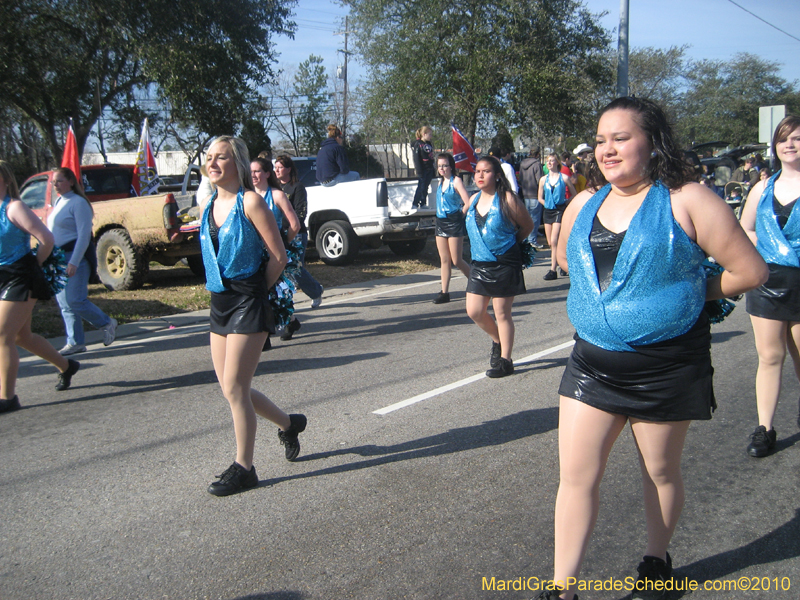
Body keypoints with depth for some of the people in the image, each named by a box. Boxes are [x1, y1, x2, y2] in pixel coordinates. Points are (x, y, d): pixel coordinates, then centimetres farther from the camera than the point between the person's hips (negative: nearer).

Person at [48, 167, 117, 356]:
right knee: (64, 303, 8)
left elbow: (84, 235, -17)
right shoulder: (58, 202, 15)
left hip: (75, 256, -9)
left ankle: (107, 323, 10)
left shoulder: (78, 203, -11)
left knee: (75, 301, -11)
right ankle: (75, 343, 14)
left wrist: (74, 262, -23)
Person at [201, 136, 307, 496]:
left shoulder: (250, 202, -11)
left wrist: (255, 291, -2)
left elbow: (278, 256, -11)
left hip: (248, 303, -8)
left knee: (234, 389, -5)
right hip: (219, 303, 8)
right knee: (231, 388, 11)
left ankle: (243, 468, 9)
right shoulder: (210, 204, 11)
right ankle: (288, 424, 34)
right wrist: (221, 286, 13)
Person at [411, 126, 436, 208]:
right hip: (423, 170, -7)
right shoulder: (418, 144, -10)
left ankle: (423, 204, 16)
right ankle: (414, 205, 1)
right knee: (421, 187, -6)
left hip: (430, 170, 7)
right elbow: (416, 159, -14)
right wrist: (419, 171, -18)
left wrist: (434, 170, 18)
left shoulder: (428, 144, 14)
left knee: (425, 187, 10)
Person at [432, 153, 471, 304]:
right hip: (440, 222, 7)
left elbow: (468, 203, -14)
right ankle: (444, 292, 9)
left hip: (454, 223, -7)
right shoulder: (440, 181, 13)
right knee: (444, 260, 6)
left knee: (456, 260, -3)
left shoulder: (456, 181, -8)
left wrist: (459, 216, -4)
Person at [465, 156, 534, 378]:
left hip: (504, 264, -6)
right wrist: (479, 247, 14)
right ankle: (498, 341, 32)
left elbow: (528, 226, -2)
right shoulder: (474, 200, 8)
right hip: (479, 264, 6)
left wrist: (509, 244, 6)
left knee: (502, 313, 1)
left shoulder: (507, 199, -11)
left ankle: (505, 360, 13)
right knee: (474, 311, 5)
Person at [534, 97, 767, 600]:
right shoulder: (584, 205, 5)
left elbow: (751, 270, -9)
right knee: (577, 475, 1)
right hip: (593, 361, 4)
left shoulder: (686, 201, -11)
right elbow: (566, 256, 26)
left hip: (666, 367, -4)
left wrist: (690, 294, 3)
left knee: (660, 471, 15)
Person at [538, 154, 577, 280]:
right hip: (548, 211, 5)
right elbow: (540, 198, 17)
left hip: (560, 210, -5)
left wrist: (565, 203, 1)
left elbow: (574, 195, 5)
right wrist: (548, 204, 6)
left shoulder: (564, 178, -3)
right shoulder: (543, 179, 8)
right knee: (550, 243, 8)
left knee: (554, 241, -14)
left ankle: (553, 271, -12)